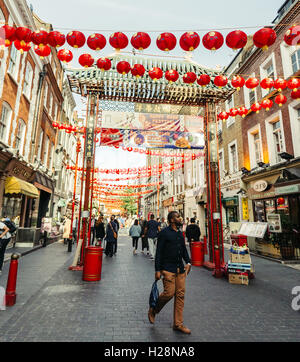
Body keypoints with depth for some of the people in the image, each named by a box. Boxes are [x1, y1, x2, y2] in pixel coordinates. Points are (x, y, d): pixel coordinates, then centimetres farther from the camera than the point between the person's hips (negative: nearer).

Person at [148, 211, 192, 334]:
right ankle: (152, 311, 20)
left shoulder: (180, 233, 13)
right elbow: (159, 252, -10)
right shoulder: (164, 233, -9)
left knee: (180, 295, 7)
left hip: (180, 268, 7)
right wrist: (157, 270, -12)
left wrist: (188, 262, 5)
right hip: (168, 268, -7)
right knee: (169, 293, -8)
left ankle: (178, 324, 22)